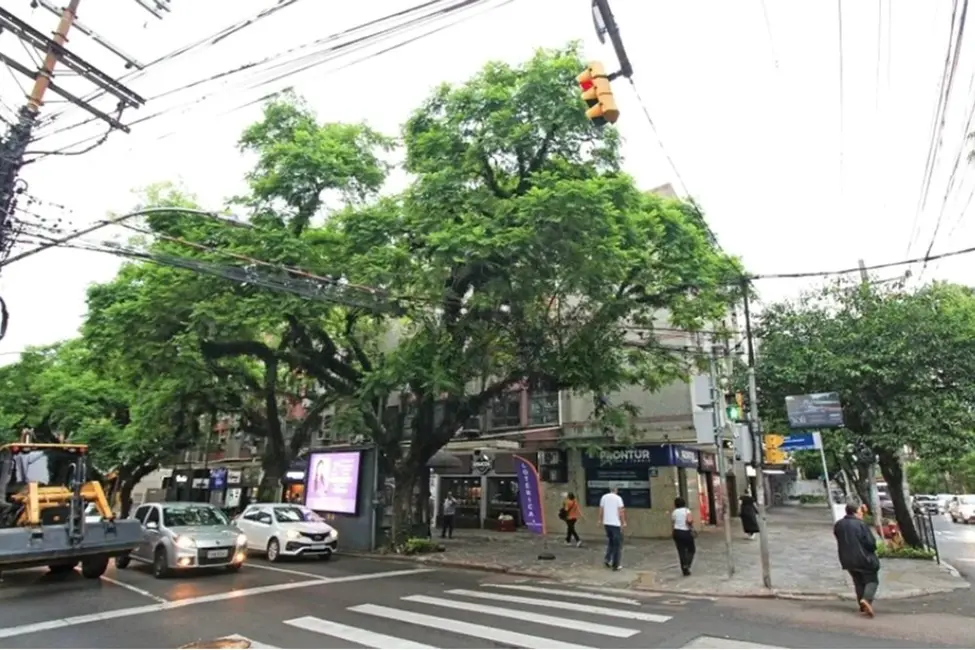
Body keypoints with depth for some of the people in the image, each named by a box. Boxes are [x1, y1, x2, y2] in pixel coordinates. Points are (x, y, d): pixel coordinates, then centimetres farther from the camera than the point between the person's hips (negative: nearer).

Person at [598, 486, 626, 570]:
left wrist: (601, 520, 18)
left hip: (606, 523, 5)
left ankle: (607, 559, 11)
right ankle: (615, 565, 6)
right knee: (617, 544, 5)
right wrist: (624, 522, 0)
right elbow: (621, 512, -10)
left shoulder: (604, 497, 4)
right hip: (616, 524, -4)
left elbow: (601, 510, 6)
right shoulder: (618, 498, -8)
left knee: (610, 542, 22)